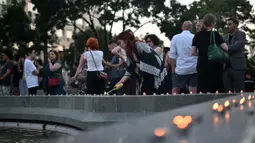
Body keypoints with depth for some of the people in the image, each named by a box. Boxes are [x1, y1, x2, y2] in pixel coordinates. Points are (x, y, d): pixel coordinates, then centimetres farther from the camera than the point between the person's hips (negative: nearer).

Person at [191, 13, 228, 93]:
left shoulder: (197, 35, 6)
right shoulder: (215, 34, -6)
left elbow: (193, 52, 7)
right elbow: (226, 48, -10)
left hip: (201, 66, 5)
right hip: (214, 65, -4)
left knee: (203, 91, 7)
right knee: (216, 90, 0)